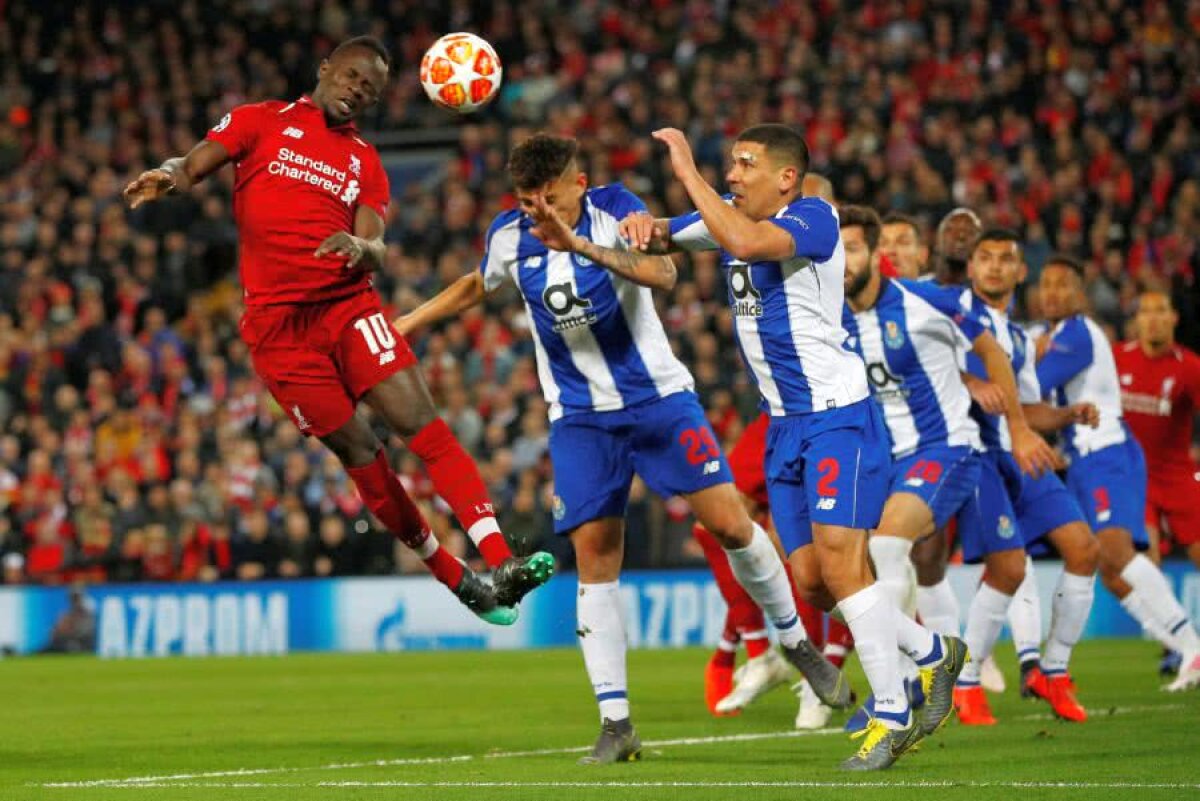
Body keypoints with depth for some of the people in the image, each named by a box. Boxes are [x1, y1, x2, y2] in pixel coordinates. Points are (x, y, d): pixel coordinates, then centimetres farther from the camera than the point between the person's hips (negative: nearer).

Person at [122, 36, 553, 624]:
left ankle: (500, 565, -26)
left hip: (348, 305, 2)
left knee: (420, 422, -17)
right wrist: (169, 176, -26)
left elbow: (377, 254, 5)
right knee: (357, 451, -2)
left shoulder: (365, 164, 17)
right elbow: (197, 165, -2)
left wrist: (362, 248, -20)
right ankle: (457, 583, 7)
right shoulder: (263, 122, 10)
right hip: (278, 322, -2)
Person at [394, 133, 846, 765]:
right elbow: (478, 286, 20)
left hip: (658, 397, -2)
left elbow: (662, 273, -33)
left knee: (729, 523, -8)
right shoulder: (509, 236, -3)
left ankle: (796, 642, 17)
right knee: (593, 554, -6)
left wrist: (581, 244, -45)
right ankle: (615, 723, -2)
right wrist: (404, 323, 21)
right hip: (579, 418, 2)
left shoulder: (616, 211, -14)